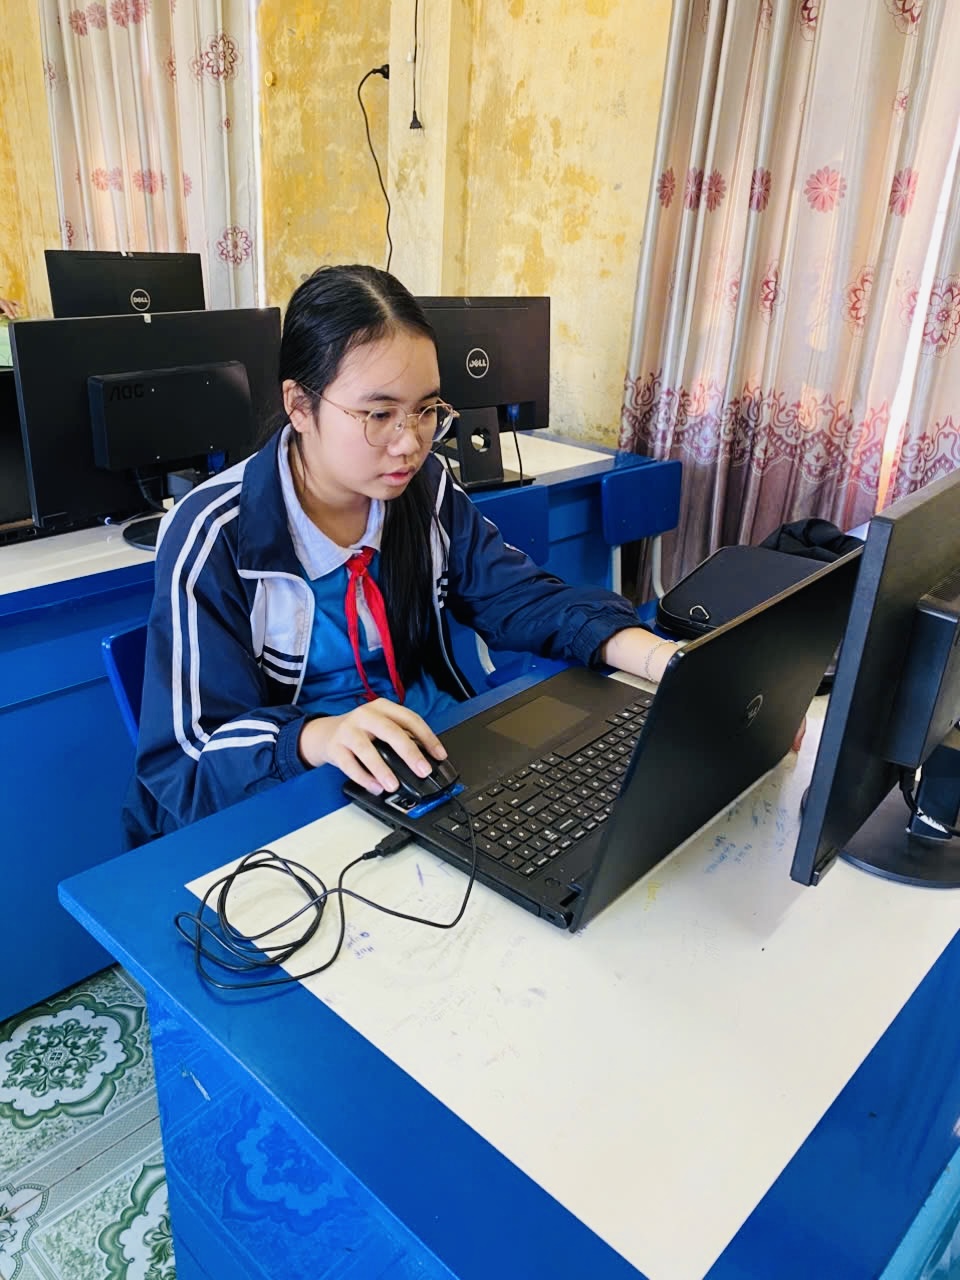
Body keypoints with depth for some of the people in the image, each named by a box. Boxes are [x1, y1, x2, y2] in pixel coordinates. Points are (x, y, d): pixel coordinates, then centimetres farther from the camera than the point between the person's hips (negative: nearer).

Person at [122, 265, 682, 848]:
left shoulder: (425, 488, -1)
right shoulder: (217, 537, -17)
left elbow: (526, 600, -1)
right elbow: (187, 755, -18)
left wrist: (660, 658, -18)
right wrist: (318, 737, -39)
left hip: (436, 760, 5)